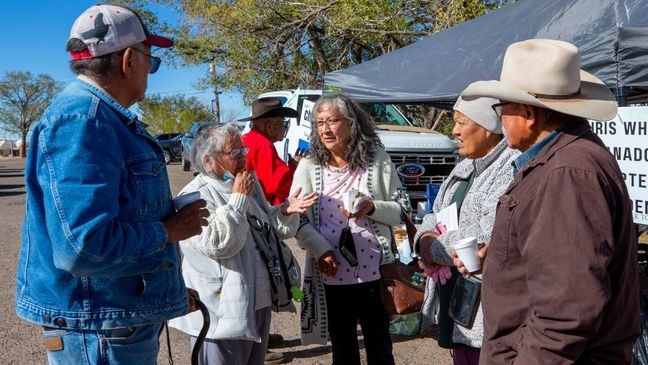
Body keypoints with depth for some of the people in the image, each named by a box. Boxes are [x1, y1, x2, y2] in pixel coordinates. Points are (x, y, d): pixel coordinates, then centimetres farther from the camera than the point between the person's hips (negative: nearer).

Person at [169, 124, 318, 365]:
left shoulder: (248, 185, 8)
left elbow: (268, 228, 15)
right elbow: (219, 243, -27)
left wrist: (286, 211, -5)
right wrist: (239, 199, -20)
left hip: (259, 301, 8)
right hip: (222, 311, -8)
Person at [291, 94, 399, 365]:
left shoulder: (377, 159, 0)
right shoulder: (308, 166, 3)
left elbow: (401, 211, 1)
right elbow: (296, 218, -2)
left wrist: (372, 207, -18)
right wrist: (320, 248, -17)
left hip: (374, 273, -1)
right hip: (331, 275, 1)